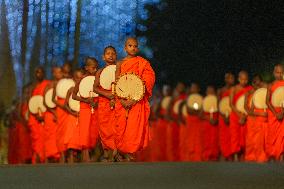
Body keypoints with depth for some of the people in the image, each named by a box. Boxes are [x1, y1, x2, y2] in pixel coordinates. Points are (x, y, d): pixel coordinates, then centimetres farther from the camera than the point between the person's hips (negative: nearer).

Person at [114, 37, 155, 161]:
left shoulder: (143, 63, 4)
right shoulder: (120, 64, 11)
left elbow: (147, 83, -5)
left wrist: (134, 99, -16)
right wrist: (122, 100, -11)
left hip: (137, 101, -2)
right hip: (122, 102, 2)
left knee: (135, 127, -9)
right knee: (121, 127, -3)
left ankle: (129, 153, -6)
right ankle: (122, 151, 4)